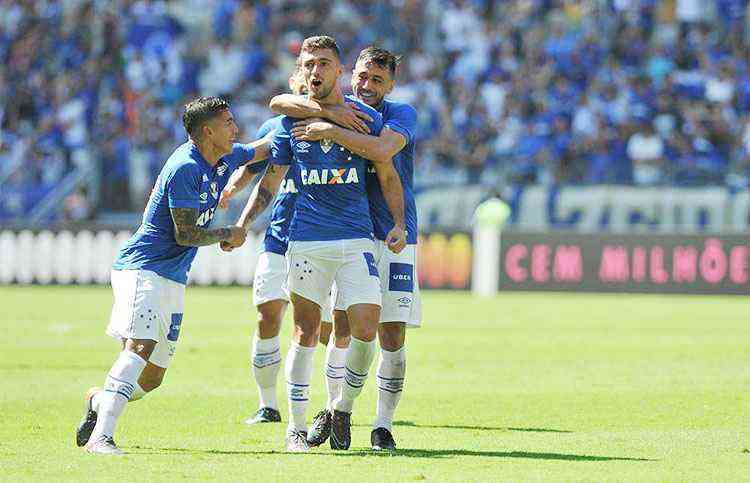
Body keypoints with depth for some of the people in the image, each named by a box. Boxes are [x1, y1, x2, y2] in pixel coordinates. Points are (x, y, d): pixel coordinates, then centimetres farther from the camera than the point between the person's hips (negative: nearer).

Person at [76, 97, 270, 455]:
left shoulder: (225, 158, 10)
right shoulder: (185, 169, -18)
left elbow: (261, 150, 32)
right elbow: (186, 234, -18)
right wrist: (229, 235, -3)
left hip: (173, 278, 9)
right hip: (141, 267, -9)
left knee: (151, 378, 4)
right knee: (141, 346, -29)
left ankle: (99, 402, 33)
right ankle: (100, 437, -36)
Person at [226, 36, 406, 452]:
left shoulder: (365, 117, 5)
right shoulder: (291, 120, 8)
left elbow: (388, 175, 12)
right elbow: (268, 184, 12)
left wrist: (398, 224, -2)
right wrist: (242, 225, -2)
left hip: (357, 239, 0)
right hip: (306, 241, 0)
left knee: (366, 330, -11)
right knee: (306, 333, 1)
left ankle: (344, 407, 13)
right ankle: (296, 427, 10)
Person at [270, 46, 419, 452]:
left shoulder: (402, 115, -2)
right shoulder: (337, 111, 8)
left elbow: (382, 151, -24)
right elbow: (280, 103, -6)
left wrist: (331, 130, -23)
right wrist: (331, 113, -19)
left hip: (393, 239, -2)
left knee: (392, 336, -5)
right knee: (341, 327, -4)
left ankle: (383, 426, 4)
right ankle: (335, 411, 15)